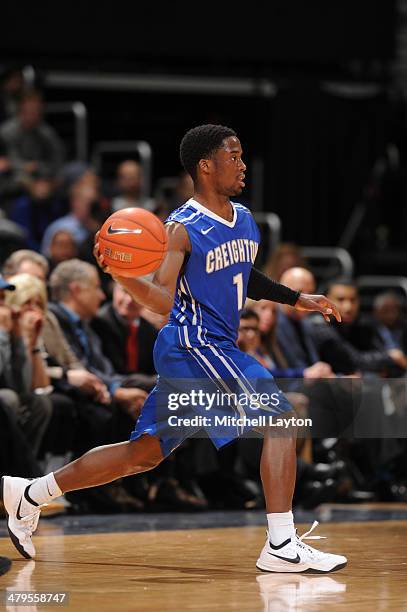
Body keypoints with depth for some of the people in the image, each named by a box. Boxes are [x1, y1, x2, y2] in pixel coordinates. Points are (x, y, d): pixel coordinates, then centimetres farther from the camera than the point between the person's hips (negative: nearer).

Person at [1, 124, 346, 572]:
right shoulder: (183, 228, -13)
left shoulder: (245, 221, 12)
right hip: (193, 346, -9)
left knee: (146, 452, 14)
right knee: (279, 417, -17)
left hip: (217, 349, 9)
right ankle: (282, 546, -19)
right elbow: (162, 300, -19)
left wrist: (295, 299, 25)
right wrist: (121, 275, -36)